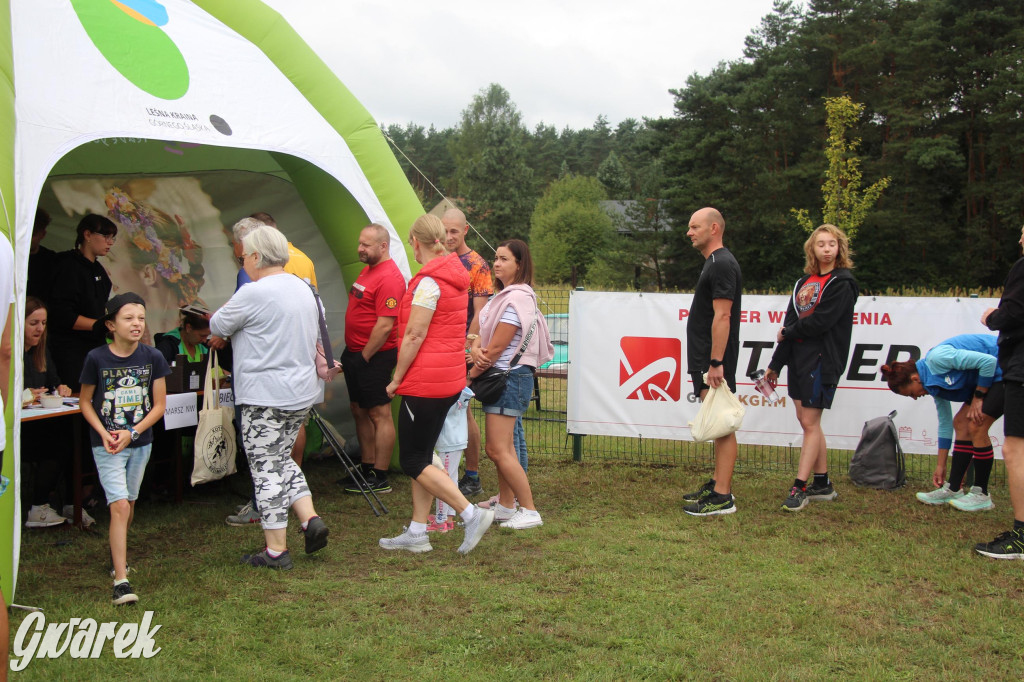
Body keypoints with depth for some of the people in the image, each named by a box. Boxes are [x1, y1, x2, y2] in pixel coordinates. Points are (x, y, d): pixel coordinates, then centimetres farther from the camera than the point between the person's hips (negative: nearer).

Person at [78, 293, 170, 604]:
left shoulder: (152, 357, -5)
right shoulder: (96, 358, -10)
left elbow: (159, 405, -2)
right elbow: (85, 402, 0)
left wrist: (131, 433, -14)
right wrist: (104, 434, -14)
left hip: (140, 443, 3)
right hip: (106, 445, -3)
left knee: (128, 503, 16)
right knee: (119, 506, -12)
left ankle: (118, 553, 42)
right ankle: (121, 581, -11)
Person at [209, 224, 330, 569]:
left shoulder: (253, 294, -16)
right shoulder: (303, 288, 11)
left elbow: (217, 326, -3)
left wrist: (228, 306, 16)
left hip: (265, 398, -9)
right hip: (301, 393, 9)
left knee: (266, 468, 0)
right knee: (282, 459, 22)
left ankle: (276, 550, 5)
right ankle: (310, 519, 10)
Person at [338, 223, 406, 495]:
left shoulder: (389, 277, -18)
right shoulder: (368, 270, 14)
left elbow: (385, 325, -23)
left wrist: (364, 357, -17)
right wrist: (351, 353, 18)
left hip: (375, 356, -11)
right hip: (355, 352, 11)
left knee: (380, 414, -4)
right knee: (359, 410, 15)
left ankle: (380, 479, 1)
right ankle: (367, 469, 26)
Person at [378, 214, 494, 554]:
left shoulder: (429, 282, -17)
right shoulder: (456, 277, 12)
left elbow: (415, 336, -18)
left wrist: (396, 379, -9)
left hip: (425, 382, -9)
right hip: (451, 379, 9)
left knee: (412, 461, -2)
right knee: (421, 457, 15)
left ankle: (472, 514, -6)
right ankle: (417, 533, 20)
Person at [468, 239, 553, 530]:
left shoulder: (517, 298, -18)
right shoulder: (503, 295, 15)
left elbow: (497, 348, -18)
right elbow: (484, 334, 11)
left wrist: (472, 374, -7)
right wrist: (476, 348, -12)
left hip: (510, 377, -10)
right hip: (503, 377, 10)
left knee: (497, 449, -10)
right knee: (504, 447, 15)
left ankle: (529, 511, -4)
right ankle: (506, 506, 23)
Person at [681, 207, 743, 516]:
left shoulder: (722, 264, -14)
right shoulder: (713, 263, 18)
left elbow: (722, 317, -21)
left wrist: (716, 363, -24)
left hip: (715, 363, -11)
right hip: (705, 361, 11)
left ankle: (722, 497, -6)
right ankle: (717, 484, 23)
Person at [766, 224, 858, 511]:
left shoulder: (841, 283, -6)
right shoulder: (804, 282, 16)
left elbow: (820, 322, -16)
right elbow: (790, 323, 13)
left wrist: (787, 334, -1)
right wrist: (775, 364, 11)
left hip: (823, 360, -8)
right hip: (798, 358, 8)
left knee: (809, 422, -7)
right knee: (808, 420, 10)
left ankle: (800, 488, -5)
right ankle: (822, 485, 19)